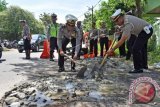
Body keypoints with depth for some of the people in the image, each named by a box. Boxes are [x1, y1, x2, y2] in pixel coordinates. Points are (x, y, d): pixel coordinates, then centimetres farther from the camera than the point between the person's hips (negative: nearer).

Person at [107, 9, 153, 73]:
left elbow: (122, 40, -34)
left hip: (146, 30, -11)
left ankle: (138, 68, -14)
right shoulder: (125, 17, -4)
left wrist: (112, 49, -32)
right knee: (142, 48, 22)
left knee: (135, 49, -18)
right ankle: (144, 65, 37)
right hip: (147, 30, 11)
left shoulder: (127, 24, -32)